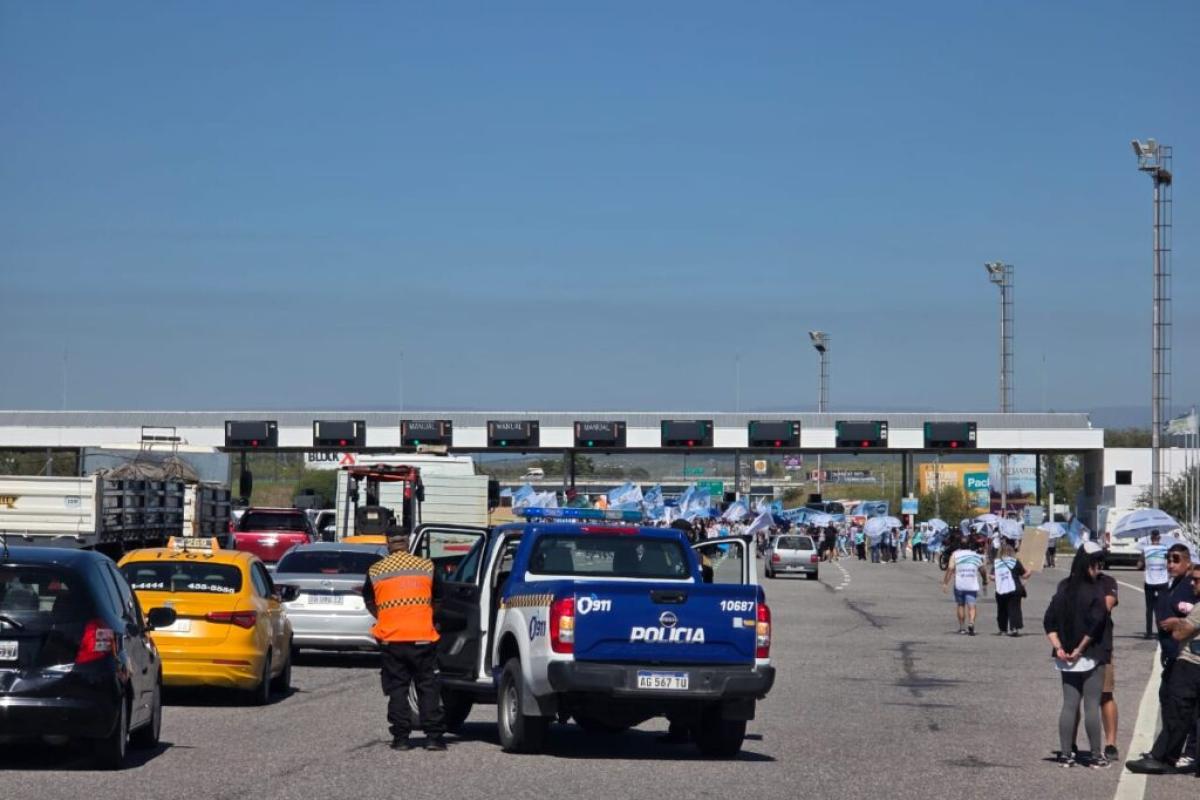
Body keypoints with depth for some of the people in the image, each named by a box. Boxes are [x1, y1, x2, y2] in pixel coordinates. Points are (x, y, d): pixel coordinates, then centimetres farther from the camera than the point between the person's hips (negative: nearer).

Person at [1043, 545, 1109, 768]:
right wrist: (1080, 649, -14)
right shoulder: (1092, 592, -13)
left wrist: (1058, 647, -2)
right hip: (1090, 657, -5)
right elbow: (1095, 623, -23)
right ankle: (1096, 755, 6)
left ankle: (1065, 754, 9)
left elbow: (1049, 621, 3)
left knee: (1069, 704, 10)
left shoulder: (1063, 590, 6)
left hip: (1067, 660, 5)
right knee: (1092, 706, 2)